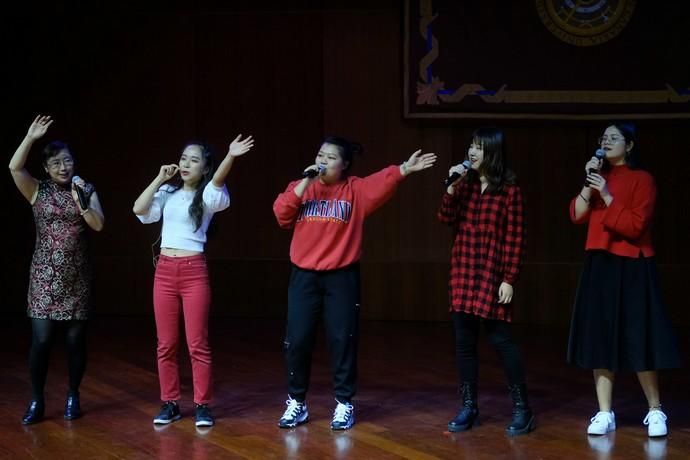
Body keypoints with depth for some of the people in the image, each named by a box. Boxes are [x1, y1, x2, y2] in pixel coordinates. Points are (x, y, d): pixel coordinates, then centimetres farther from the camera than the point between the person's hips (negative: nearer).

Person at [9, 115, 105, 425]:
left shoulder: (87, 190, 5)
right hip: (45, 274, -1)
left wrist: (80, 201, -16)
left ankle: (73, 397, 20)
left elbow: (98, 225, -4)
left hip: (76, 277, 1)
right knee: (41, 340, -6)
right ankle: (37, 402, 5)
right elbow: (14, 167, -15)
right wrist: (30, 137, -21)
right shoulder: (38, 191, 1)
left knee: (76, 339, 4)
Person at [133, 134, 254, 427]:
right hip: (164, 271, 4)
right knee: (166, 344, 8)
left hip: (194, 271, -4)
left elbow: (218, 180, -22)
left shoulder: (206, 195, -1)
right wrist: (160, 179, 0)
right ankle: (170, 403, 17)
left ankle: (202, 406, 6)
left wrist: (230, 157, -41)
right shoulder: (168, 193, 10)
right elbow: (138, 209, -2)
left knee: (197, 344, -1)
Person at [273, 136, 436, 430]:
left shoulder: (355, 190, 1)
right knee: (297, 340, 3)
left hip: (341, 276, -2)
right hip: (304, 276, 2)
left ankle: (344, 404, 13)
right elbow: (281, 214, -5)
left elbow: (381, 184, -16)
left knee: (342, 340, 1)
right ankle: (296, 403, 16)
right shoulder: (300, 187, 9)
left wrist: (404, 170, -33)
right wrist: (304, 183, -12)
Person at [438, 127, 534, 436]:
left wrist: (510, 279, -12)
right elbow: (446, 219, 0)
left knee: (500, 338, -4)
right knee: (464, 341, 6)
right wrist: (452, 187, -12)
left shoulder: (509, 189, -6)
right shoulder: (465, 184, 10)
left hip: (493, 275, -5)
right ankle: (469, 407, 14)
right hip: (463, 273, 5)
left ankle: (522, 408, 5)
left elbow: (515, 238, -8)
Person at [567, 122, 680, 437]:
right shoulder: (599, 176, 13)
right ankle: (605, 414, 9)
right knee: (600, 338, 4)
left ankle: (655, 411, 10)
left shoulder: (642, 179, -6)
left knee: (638, 339, -4)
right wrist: (589, 184, -10)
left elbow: (635, 226, -15)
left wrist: (607, 196, -20)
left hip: (631, 267, -6)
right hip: (598, 265, 6)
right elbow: (577, 216, 2)